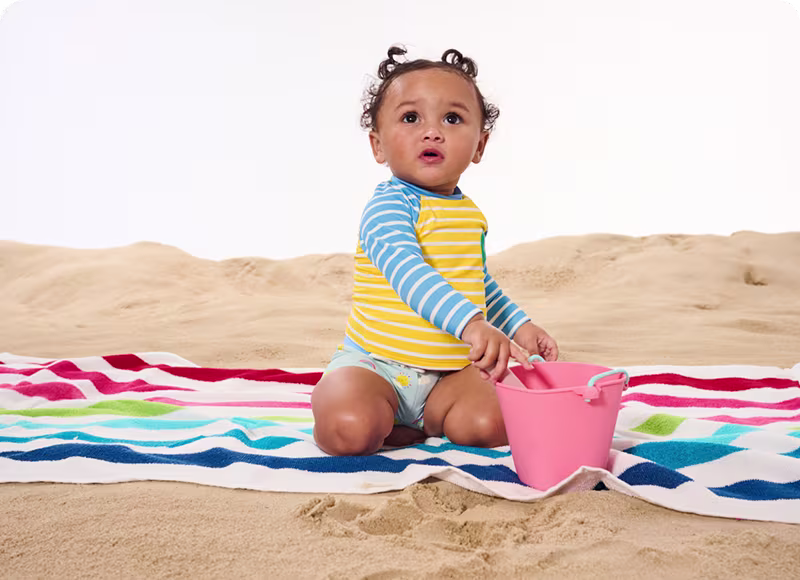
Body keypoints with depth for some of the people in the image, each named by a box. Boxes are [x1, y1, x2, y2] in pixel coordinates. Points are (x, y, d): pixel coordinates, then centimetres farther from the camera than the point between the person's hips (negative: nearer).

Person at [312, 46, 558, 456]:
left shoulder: (470, 214, 11)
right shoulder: (387, 206, -16)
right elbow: (407, 272, -36)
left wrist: (520, 327, 20)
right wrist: (471, 323, -49)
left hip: (450, 372, 6)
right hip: (374, 365, -6)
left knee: (493, 424, -19)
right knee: (350, 431, -32)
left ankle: (413, 423, 5)